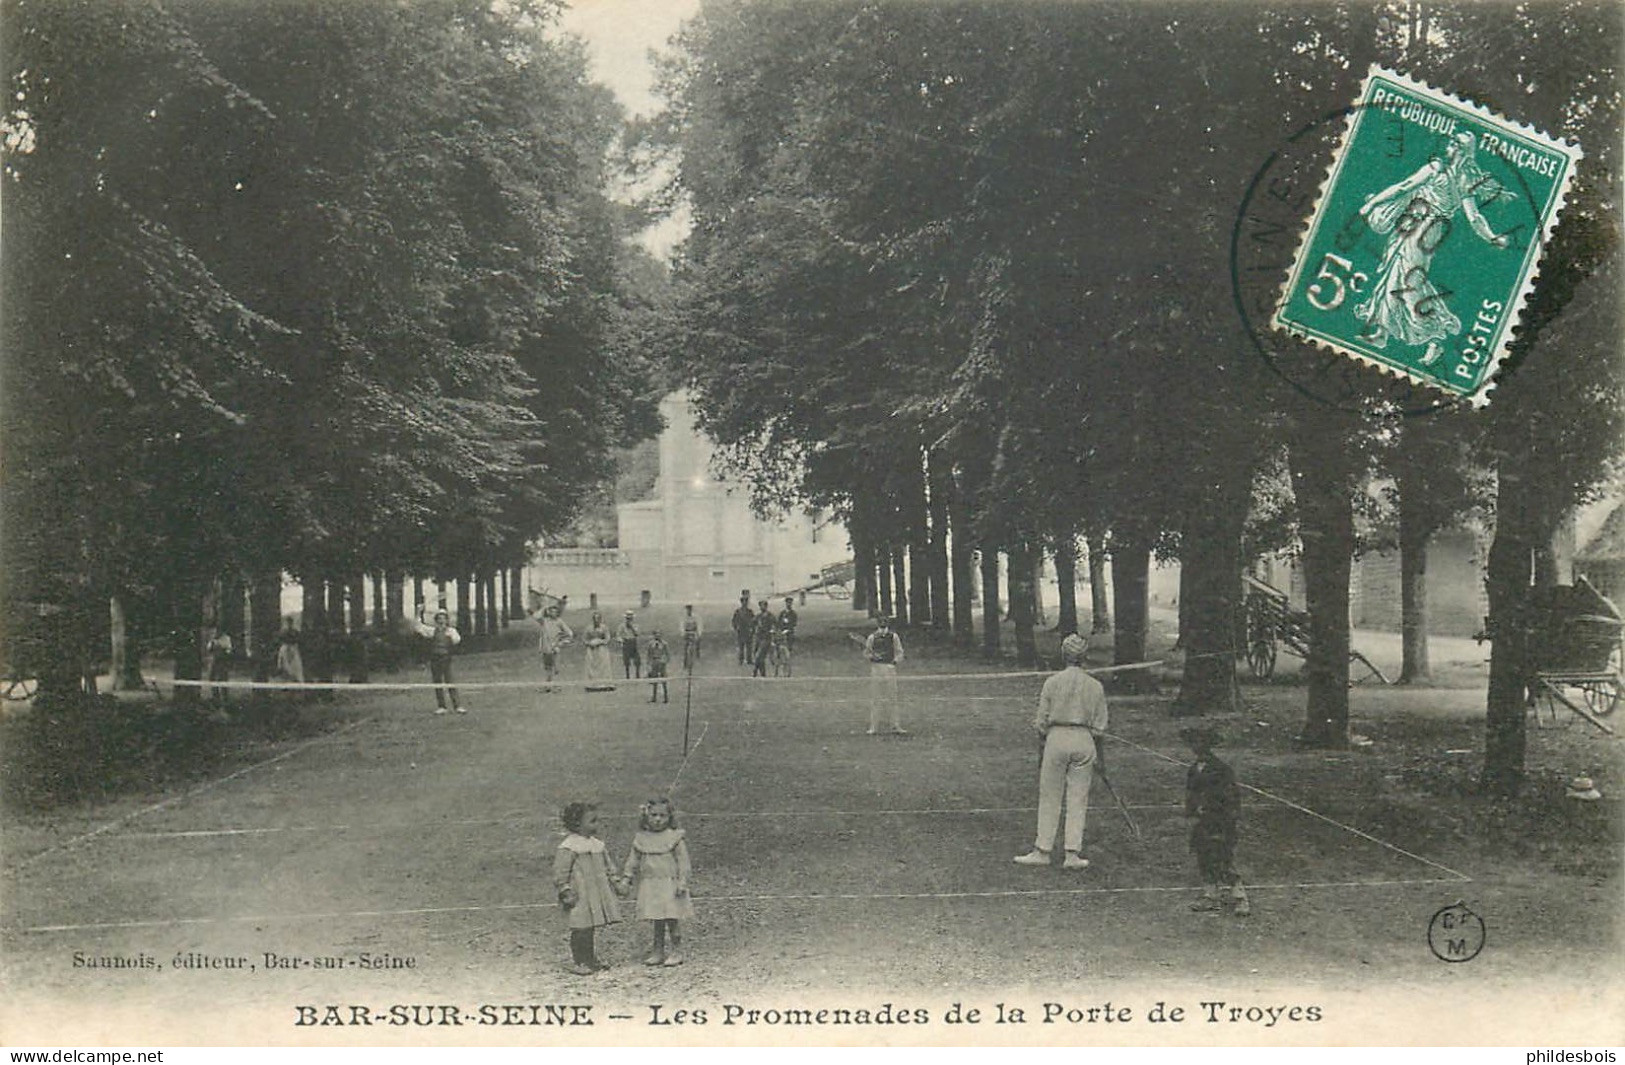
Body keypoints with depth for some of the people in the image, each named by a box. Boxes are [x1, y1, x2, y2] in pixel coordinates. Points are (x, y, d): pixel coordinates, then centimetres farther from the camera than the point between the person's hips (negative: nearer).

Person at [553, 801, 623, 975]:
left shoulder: (597, 844, 11)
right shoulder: (568, 848, -14)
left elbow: (607, 867, 22)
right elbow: (560, 872, -14)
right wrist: (565, 892, -16)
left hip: (596, 894, 7)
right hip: (579, 897, -7)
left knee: (590, 929, 14)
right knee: (580, 930, -4)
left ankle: (590, 959, 23)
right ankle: (577, 962, 5)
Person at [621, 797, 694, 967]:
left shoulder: (675, 838, -4)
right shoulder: (641, 839, 7)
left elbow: (683, 861, -5)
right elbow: (633, 859, 14)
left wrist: (682, 882, -11)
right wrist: (626, 877, 6)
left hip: (670, 884, -4)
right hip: (650, 886, 4)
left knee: (671, 919, -4)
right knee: (657, 920, 10)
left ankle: (677, 951, 5)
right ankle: (658, 951, 17)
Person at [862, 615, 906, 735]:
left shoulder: (894, 637, 5)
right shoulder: (872, 637, 3)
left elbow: (900, 653, 8)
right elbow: (866, 653, 9)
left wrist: (894, 661, -10)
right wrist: (872, 656, -11)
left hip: (890, 669, 0)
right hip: (875, 668, 0)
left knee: (891, 698, 1)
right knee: (874, 699, 0)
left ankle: (895, 726, 4)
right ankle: (873, 727, 4)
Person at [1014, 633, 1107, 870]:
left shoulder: (1052, 682, -2)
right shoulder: (1095, 686, 3)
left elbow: (1042, 722, -1)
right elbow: (1099, 727, 4)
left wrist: (1042, 729, 18)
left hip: (1057, 738, -2)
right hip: (1084, 742, 2)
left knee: (1049, 798, 6)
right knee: (1078, 799, 6)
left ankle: (1042, 851, 9)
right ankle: (1073, 854, 4)